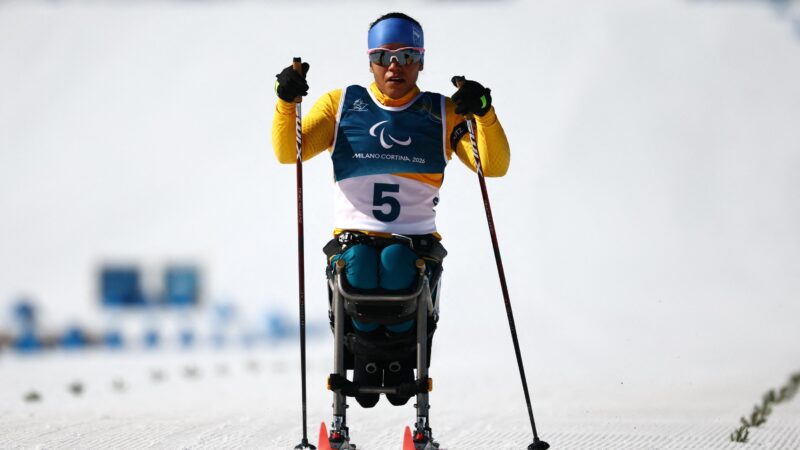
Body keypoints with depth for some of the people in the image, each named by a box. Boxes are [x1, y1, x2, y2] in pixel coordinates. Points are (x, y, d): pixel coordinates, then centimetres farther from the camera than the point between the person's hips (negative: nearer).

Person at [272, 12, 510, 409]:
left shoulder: (443, 113, 12)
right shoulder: (341, 105, 13)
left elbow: (495, 166, 3)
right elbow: (288, 152, 6)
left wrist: (483, 113, -13)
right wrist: (286, 102, -10)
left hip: (415, 240, 0)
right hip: (354, 235, 0)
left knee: (397, 263, -35)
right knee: (357, 265, -34)